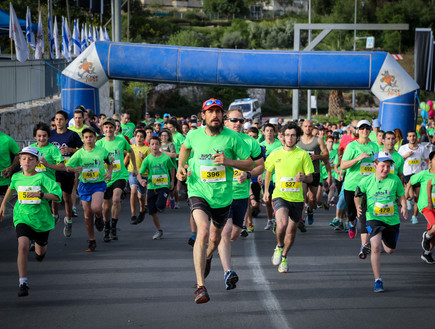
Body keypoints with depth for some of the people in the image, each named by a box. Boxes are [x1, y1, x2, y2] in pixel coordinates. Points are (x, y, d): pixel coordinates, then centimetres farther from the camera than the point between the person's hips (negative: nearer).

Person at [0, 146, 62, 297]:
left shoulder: (42, 178, -11)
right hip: (22, 218, 1)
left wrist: (40, 194, -29)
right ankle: (23, 283, -20)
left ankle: (38, 248, 60)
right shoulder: (16, 177, 1)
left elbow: (57, 195, -16)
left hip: (41, 219, 0)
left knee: (40, 252, 18)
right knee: (23, 247, -24)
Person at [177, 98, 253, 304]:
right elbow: (185, 147, 23)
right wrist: (180, 166, 6)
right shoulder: (194, 135, -2)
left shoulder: (232, 138, -9)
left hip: (222, 196, 1)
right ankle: (200, 286, -27)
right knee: (202, 232, -26)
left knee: (215, 238, 21)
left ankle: (207, 257, 61)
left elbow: (250, 164, -5)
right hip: (198, 193, -1)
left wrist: (229, 161, -21)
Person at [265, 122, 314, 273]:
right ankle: (279, 247, 4)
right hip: (280, 196, -1)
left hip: (297, 198, 1)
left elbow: (310, 178, 0)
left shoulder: (303, 155, -1)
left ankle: (284, 257, 34)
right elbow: (268, 171, 21)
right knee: (282, 224, -26)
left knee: (292, 230, 11)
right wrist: (266, 190, 19)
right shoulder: (275, 155, 3)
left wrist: (303, 177, -22)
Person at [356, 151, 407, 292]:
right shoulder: (366, 181, -5)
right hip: (374, 218, -2)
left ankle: (383, 238, 56)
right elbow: (357, 195, 10)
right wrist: (358, 207, -8)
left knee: (390, 250, 18)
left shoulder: (395, 179, -6)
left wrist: (404, 208, -15)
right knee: (376, 247, -23)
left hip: (392, 219, 2)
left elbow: (401, 196, 4)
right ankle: (378, 280, -14)